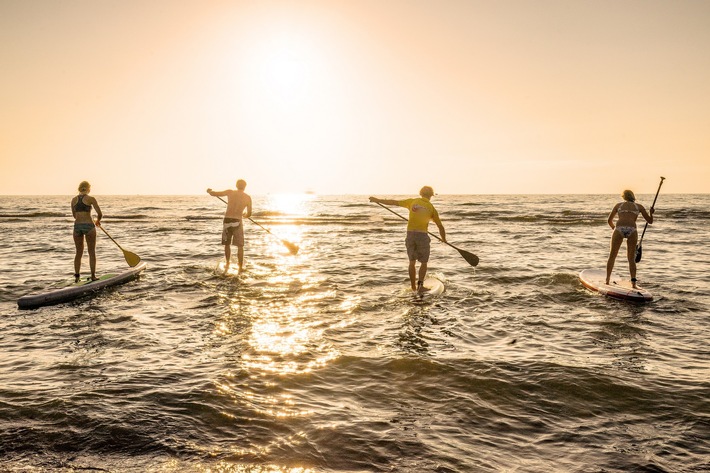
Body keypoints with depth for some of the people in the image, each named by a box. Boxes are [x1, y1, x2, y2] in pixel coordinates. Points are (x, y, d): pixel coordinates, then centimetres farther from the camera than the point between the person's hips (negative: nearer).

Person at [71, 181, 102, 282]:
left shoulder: (74, 200, 8)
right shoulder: (90, 199, -6)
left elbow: (75, 216, 19)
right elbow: (100, 214, -11)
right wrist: (98, 220, 12)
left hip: (77, 226, 4)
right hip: (88, 226, -4)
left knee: (79, 252, 13)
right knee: (92, 252, 5)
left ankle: (77, 276, 11)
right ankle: (93, 276, 5)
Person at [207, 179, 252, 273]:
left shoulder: (230, 192, 3)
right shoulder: (248, 197, 3)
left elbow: (214, 193, 5)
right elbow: (249, 214, 8)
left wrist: (209, 191, 28)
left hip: (227, 220, 2)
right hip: (237, 222, -2)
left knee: (227, 244, 21)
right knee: (240, 246, 8)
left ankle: (227, 264, 29)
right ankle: (240, 267, 6)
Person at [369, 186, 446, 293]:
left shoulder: (412, 202, 5)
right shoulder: (431, 208, 2)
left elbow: (393, 202, 11)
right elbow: (440, 226, 5)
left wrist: (378, 200, 22)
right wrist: (444, 239, 22)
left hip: (410, 234, 2)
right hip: (422, 235, -2)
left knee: (412, 261, 14)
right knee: (424, 262, 10)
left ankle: (413, 287, 16)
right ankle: (420, 284, -6)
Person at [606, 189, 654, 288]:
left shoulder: (619, 205, 22)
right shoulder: (639, 206, 20)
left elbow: (609, 220, 30)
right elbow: (650, 221, 23)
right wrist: (651, 213, 43)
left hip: (619, 229, 0)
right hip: (632, 230, 0)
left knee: (612, 256, 14)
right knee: (631, 258, 12)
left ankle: (607, 280, 15)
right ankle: (633, 281, -1)